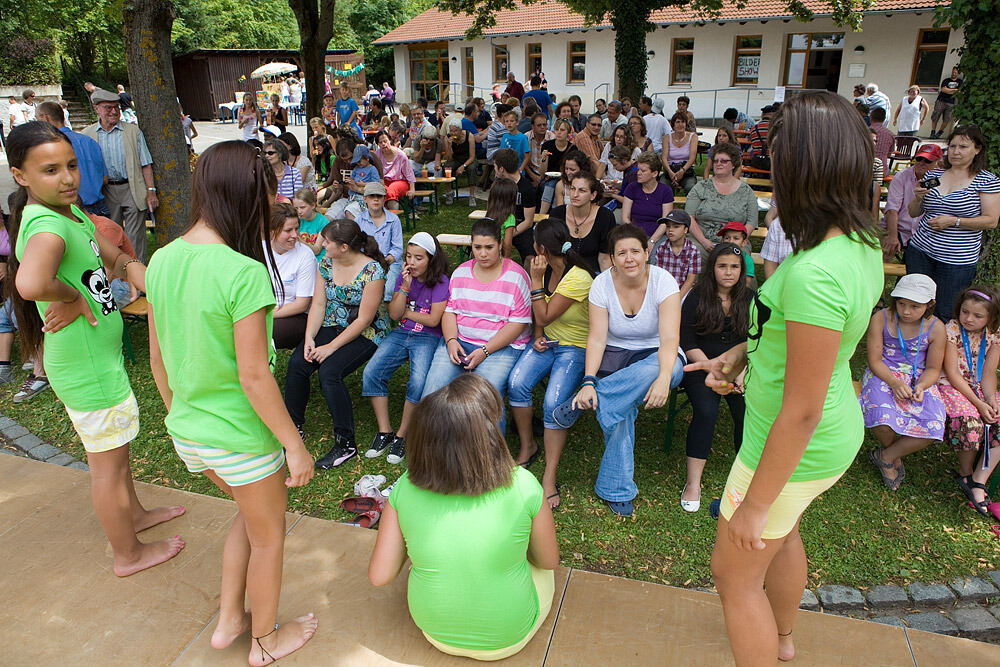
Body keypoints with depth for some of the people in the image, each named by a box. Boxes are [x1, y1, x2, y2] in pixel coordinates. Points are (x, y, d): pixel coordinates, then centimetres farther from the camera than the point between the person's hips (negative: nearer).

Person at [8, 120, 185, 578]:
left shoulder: (70, 212, 4)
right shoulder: (47, 226, -27)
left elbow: (118, 260, 14)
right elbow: (31, 284, -49)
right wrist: (73, 297, -28)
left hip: (101, 356, 10)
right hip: (88, 369, -10)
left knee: (112, 447, 28)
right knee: (109, 463, 8)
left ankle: (133, 514, 50)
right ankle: (128, 554, 28)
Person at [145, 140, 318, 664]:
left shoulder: (162, 260, -3)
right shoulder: (243, 272, -26)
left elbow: (158, 358, 5)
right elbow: (253, 376, -23)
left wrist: (179, 412, 20)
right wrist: (294, 444, -13)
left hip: (186, 431, 7)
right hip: (240, 437, -7)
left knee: (250, 512, 31)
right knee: (268, 535, 19)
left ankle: (229, 620, 44)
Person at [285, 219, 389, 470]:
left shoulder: (372, 271, -19)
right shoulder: (326, 264, 2)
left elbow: (363, 320, -19)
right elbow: (318, 304, 3)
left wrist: (331, 347, -20)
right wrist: (309, 338, -12)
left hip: (365, 334, -6)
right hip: (331, 326, 6)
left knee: (329, 372, -28)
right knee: (297, 363, -17)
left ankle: (346, 444, -15)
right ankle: (294, 426, 2)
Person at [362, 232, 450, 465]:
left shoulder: (440, 281, -8)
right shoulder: (402, 277, 7)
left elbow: (433, 320, -12)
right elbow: (394, 314, -1)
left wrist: (406, 312, -2)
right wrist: (405, 287, -13)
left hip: (428, 337, -5)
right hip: (401, 333, 5)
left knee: (419, 382, -30)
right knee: (371, 372, -17)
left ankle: (402, 436, -10)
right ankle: (384, 432, -6)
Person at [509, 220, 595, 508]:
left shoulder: (578, 278, -21)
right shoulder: (547, 270, 3)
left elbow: (544, 316, -19)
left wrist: (536, 279, -18)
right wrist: (538, 337, -1)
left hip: (575, 347, -6)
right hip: (546, 342, 6)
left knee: (554, 403, -26)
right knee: (517, 382, -21)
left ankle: (549, 478, -16)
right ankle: (527, 447, 1)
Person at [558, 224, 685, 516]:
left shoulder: (663, 281, -13)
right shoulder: (602, 284, -7)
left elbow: (670, 338, -22)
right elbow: (597, 337, -13)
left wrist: (663, 377, -41)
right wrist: (588, 381, -29)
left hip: (654, 356, 0)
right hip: (613, 356, 1)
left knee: (665, 369, -39)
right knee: (618, 411, -29)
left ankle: (579, 404, -28)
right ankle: (618, 490, -13)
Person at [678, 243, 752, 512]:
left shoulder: (750, 299, 9)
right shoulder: (697, 298, 2)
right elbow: (687, 343, -5)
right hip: (702, 366, -2)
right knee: (706, 411, -28)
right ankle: (693, 483, -21)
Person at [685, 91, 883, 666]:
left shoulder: (813, 274, -35)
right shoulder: (863, 242, -5)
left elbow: (802, 412, -30)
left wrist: (754, 504, -20)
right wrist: (741, 353, 4)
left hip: (795, 449, -10)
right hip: (836, 433, 10)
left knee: (735, 572, 12)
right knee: (782, 534, 33)